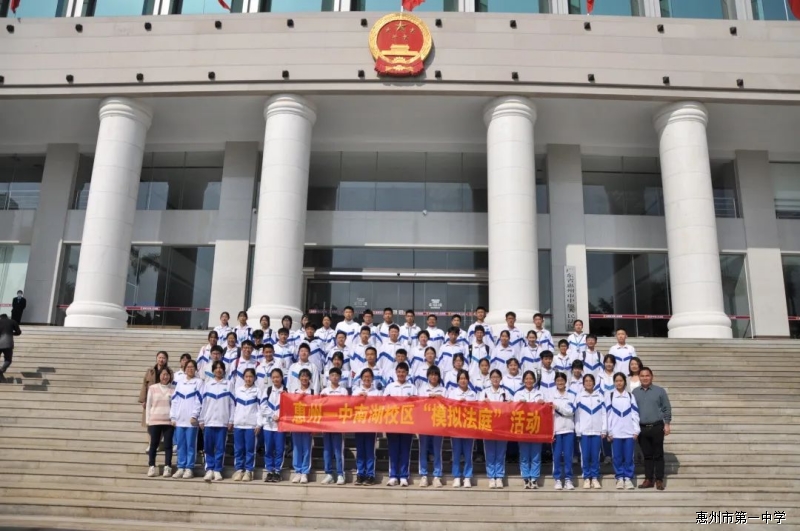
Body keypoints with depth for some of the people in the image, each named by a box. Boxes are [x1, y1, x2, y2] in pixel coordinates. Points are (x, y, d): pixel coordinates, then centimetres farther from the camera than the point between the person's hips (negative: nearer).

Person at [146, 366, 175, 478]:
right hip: (154, 421, 0)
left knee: (168, 445, 2)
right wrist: (148, 421, 2)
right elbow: (148, 405, 5)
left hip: (169, 421, 0)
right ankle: (152, 467, 13)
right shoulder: (153, 388, 3)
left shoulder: (173, 389, 3)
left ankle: (167, 467, 7)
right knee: (154, 444, 5)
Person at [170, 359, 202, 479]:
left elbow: (199, 400, -6)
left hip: (191, 419, -4)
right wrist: (172, 417, 4)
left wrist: (194, 416, -13)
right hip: (179, 419, 4)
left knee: (190, 445, -2)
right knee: (180, 445, 6)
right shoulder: (180, 384, 15)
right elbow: (174, 401, 12)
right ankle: (180, 468, 12)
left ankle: (189, 469, 3)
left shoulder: (199, 382, 2)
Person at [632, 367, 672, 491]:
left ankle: (659, 480, 11)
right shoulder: (635, 392, 6)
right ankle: (648, 479, 15)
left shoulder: (660, 391, 0)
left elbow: (667, 408, 1)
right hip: (642, 428, 2)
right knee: (647, 455, 9)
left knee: (658, 454, 3)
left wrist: (667, 424, -4)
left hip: (657, 427, -2)